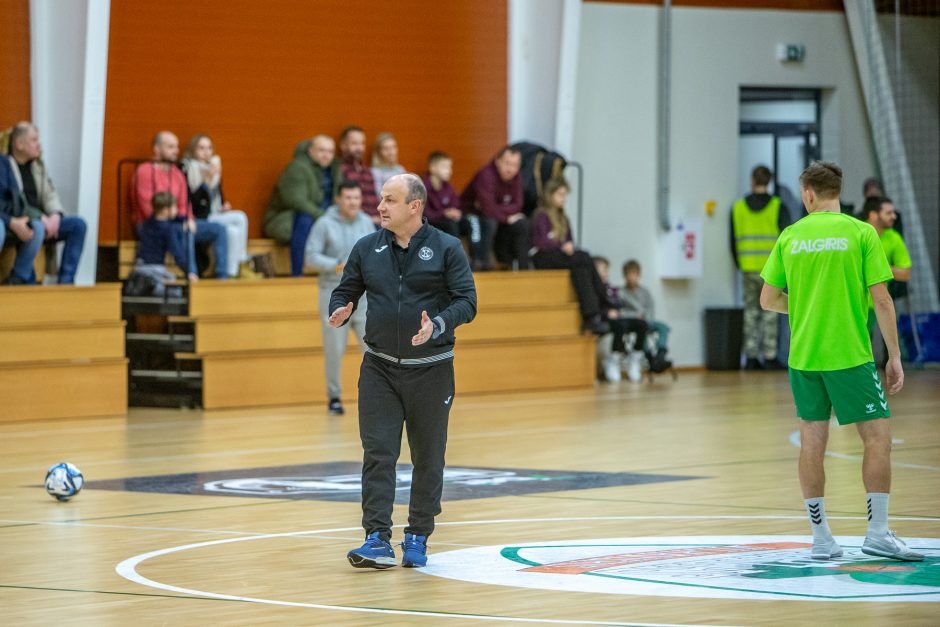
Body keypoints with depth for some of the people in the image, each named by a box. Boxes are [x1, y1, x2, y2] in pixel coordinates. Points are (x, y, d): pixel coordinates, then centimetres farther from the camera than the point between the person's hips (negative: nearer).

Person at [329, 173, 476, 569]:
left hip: (431, 369, -2)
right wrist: (339, 312, -12)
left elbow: (467, 301, -8)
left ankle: (418, 537, 19)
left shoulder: (446, 248, -5)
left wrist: (437, 326, -26)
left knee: (427, 457, 6)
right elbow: (345, 291, 11)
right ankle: (378, 540, -10)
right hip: (379, 369, 2)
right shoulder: (367, 249, 4)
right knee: (377, 452, -8)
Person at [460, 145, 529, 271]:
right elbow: (488, 209, -33)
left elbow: (517, 205, -8)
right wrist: (507, 217, -20)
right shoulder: (486, 175, -28)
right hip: (471, 215, -7)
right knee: (489, 222, -37)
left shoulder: (516, 177, -5)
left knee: (522, 224, -9)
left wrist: (500, 209, -25)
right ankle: (481, 264, -29)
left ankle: (523, 268, -3)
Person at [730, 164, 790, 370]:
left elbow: (733, 241, 7)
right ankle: (769, 357, -1)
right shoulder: (777, 207, -4)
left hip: (748, 268, 3)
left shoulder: (738, 207, 4)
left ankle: (751, 358, 7)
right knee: (770, 313, 1)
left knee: (750, 312, 8)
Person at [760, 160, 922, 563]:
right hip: (850, 356, -4)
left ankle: (821, 538, 11)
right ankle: (877, 533, -5)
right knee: (877, 437, 1)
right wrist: (895, 356, 0)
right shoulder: (861, 233, -4)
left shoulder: (790, 236, 5)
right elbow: (881, 300, -7)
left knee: (812, 443, 8)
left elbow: (769, 299, 8)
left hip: (803, 356, 4)